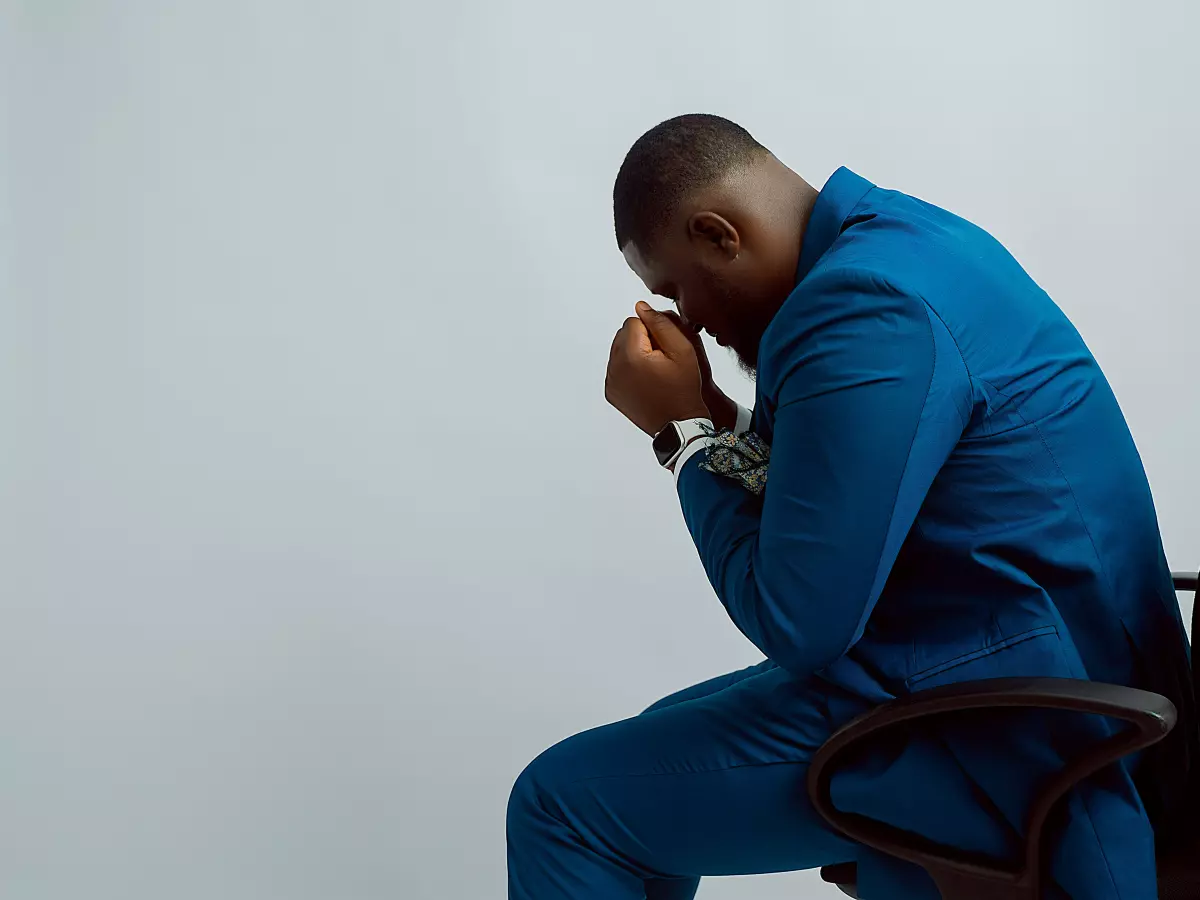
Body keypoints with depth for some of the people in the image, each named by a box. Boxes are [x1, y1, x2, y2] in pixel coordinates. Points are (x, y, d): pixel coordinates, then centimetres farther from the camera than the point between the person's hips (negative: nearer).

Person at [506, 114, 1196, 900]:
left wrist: (682, 432, -11)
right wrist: (718, 422, 2)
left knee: (562, 802, -8)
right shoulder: (901, 239, 9)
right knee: (660, 743, 25)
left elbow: (796, 626, -22)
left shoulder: (863, 309, -24)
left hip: (991, 743, -11)